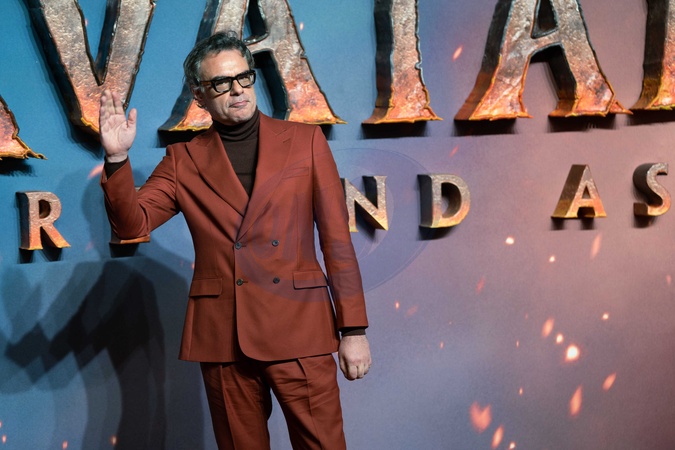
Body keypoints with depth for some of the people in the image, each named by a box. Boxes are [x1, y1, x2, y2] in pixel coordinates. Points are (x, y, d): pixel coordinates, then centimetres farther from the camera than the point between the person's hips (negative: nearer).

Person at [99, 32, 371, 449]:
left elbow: (337, 239, 4)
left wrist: (353, 329, 0)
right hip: (222, 338, 1)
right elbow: (131, 224, 3)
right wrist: (117, 158, -13)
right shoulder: (184, 160, 9)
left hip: (299, 332, -1)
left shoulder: (305, 141, 7)